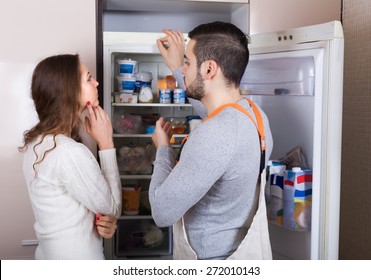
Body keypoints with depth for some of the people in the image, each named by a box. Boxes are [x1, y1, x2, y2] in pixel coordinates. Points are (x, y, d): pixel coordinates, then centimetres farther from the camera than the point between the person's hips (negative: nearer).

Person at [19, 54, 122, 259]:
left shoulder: (36, 141, 0)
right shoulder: (71, 152, -29)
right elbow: (112, 207, -15)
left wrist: (99, 219, -9)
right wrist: (106, 143, -16)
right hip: (77, 264, -8)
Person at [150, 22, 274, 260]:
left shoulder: (214, 135, -32)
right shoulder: (253, 112, -5)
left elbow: (163, 212, -26)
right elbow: (216, 112, 20)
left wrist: (163, 148, -11)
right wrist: (177, 68, 23)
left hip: (213, 257, -8)